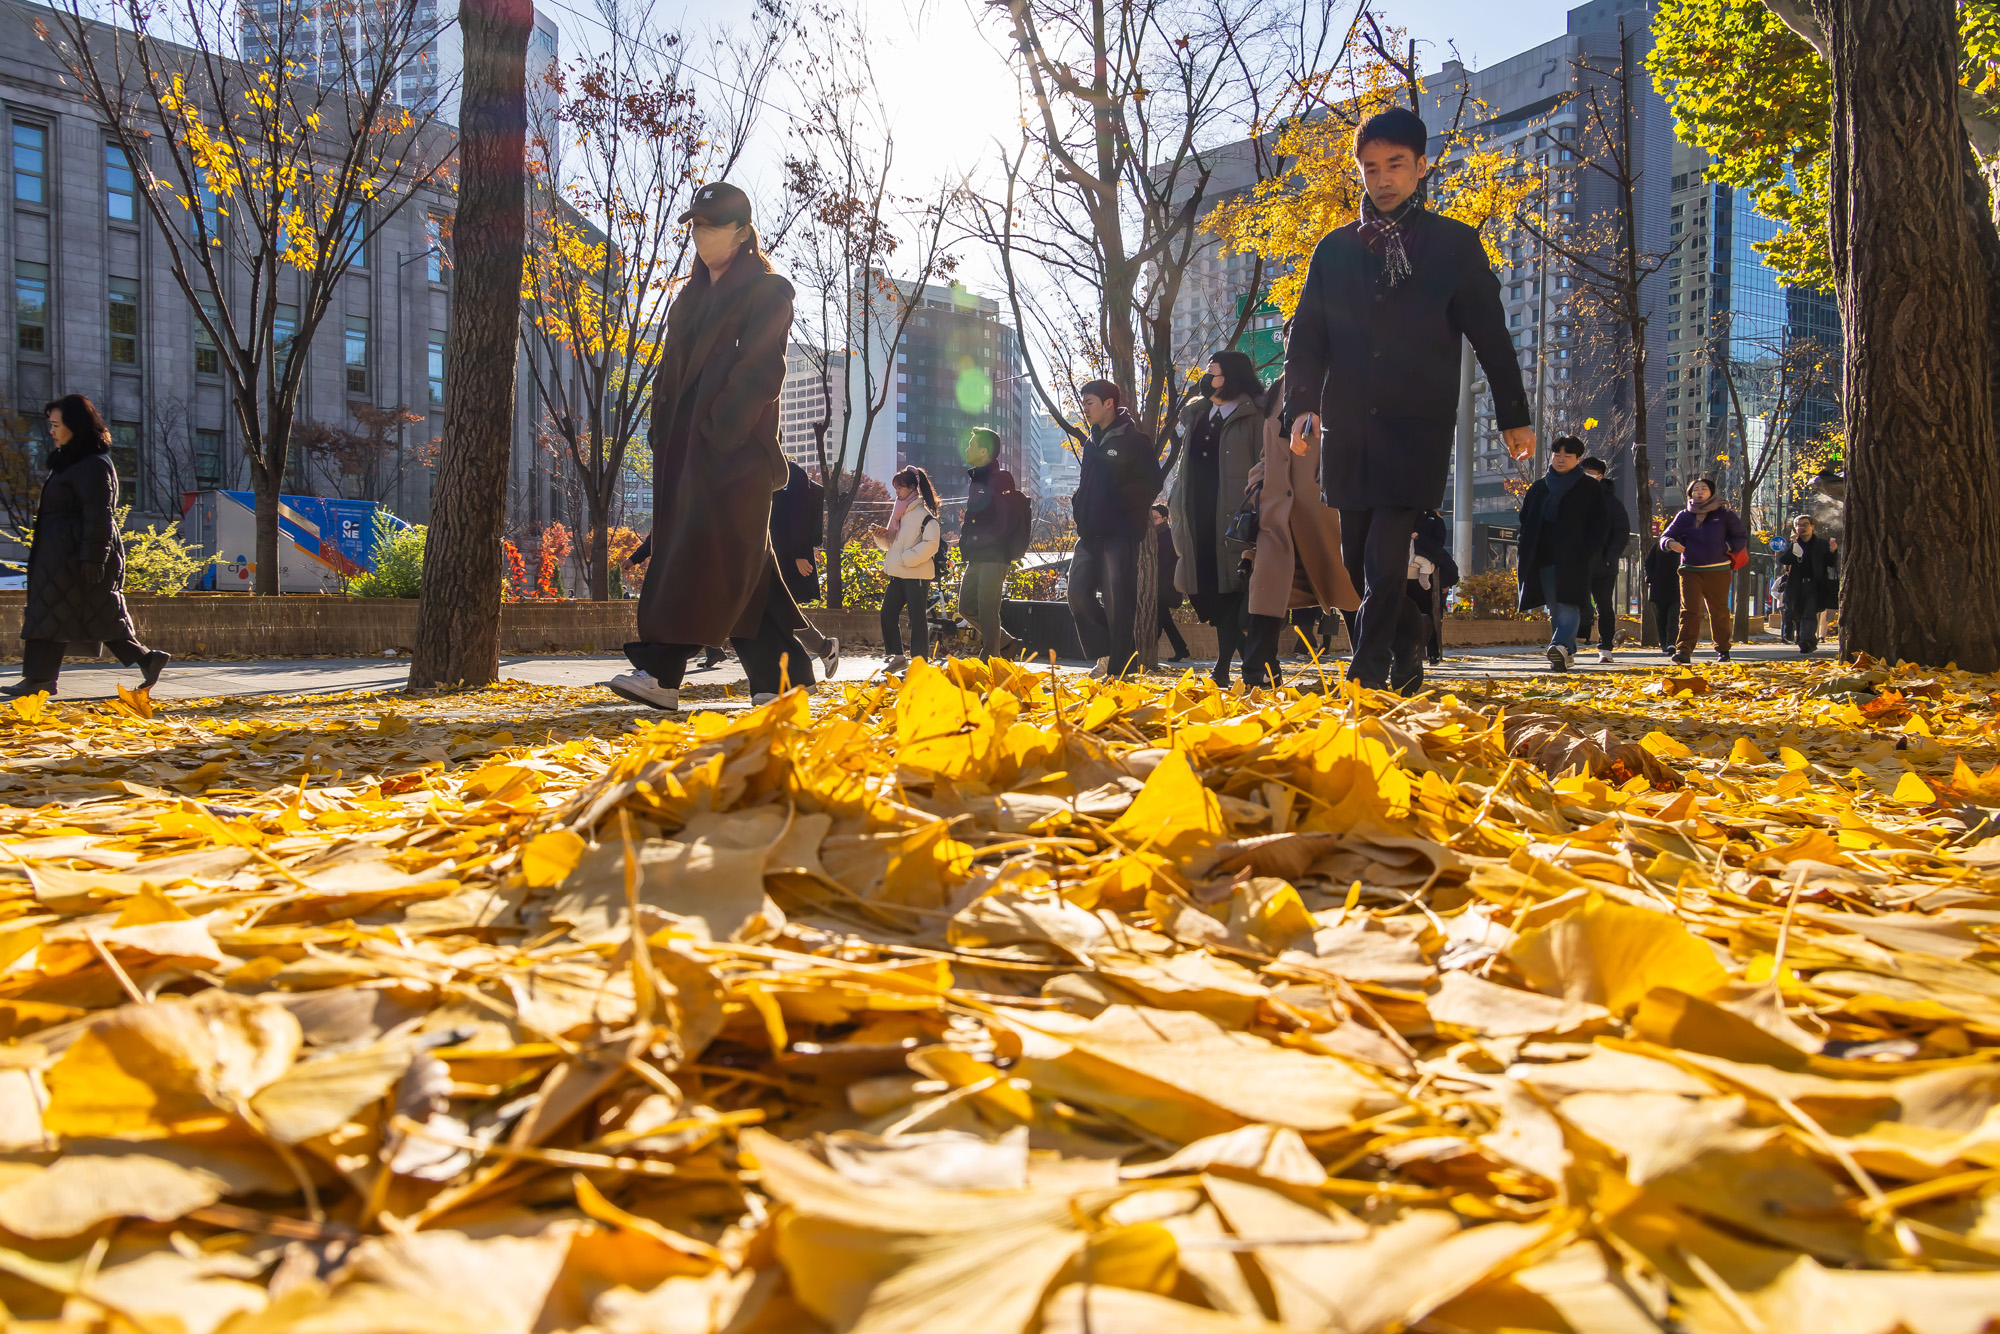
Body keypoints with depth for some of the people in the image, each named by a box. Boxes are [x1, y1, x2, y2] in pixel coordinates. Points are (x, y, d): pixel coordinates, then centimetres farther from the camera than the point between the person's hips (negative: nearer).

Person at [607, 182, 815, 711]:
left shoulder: (764, 291, -2)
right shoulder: (693, 294, 22)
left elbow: (759, 371, -11)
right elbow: (673, 365, 22)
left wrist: (720, 429, -19)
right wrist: (662, 426, 11)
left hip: (734, 445, -8)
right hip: (687, 441, 8)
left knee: (704, 549, -12)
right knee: (740, 559, 5)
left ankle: (661, 672, -15)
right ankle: (777, 675, 9)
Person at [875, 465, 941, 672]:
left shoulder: (923, 514, -9)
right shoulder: (899, 512, 16)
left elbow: (931, 544, -17)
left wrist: (906, 559, -18)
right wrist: (882, 537, 2)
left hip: (917, 575, -8)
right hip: (898, 575, 8)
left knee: (917, 618, -3)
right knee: (887, 614, 5)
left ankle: (919, 660, 4)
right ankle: (897, 656, 15)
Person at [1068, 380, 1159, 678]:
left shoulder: (1135, 440, -4)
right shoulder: (1092, 442, 18)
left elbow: (1150, 485, -11)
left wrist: (1117, 501, -16)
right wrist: (1079, 506, 9)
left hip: (1121, 533, -7)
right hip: (1090, 532, 7)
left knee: (1116, 600, -7)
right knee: (1078, 591, 1)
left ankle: (1119, 667, 0)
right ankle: (1105, 652, 14)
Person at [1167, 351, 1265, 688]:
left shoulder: (1253, 417, 0)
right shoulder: (1194, 415, 20)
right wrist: (1173, 500, 17)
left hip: (1235, 518, -6)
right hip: (1199, 520, 6)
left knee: (1237, 591, -9)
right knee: (1214, 595, 6)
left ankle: (1255, 670, -3)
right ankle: (1223, 669, 13)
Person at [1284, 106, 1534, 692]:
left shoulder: (1455, 245, 6)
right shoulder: (1335, 250, 12)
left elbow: (1490, 335, 9)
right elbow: (1307, 335, 10)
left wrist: (1514, 416, 9)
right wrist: (1302, 403, -6)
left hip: (1417, 428, -3)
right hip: (1347, 427, 3)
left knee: (1386, 553, -14)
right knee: (1358, 558, 7)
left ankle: (1368, 673, -11)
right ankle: (1406, 655, 23)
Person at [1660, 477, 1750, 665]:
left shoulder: (1723, 514, 6)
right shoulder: (1684, 516, 9)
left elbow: (1741, 538, 9)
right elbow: (1665, 536, 7)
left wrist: (1724, 548, -7)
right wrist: (1670, 543, -17)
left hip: (1718, 571, 0)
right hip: (1691, 570, 0)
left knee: (1719, 611, 8)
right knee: (1689, 610, -10)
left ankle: (1723, 649, 21)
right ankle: (1684, 650, -17)